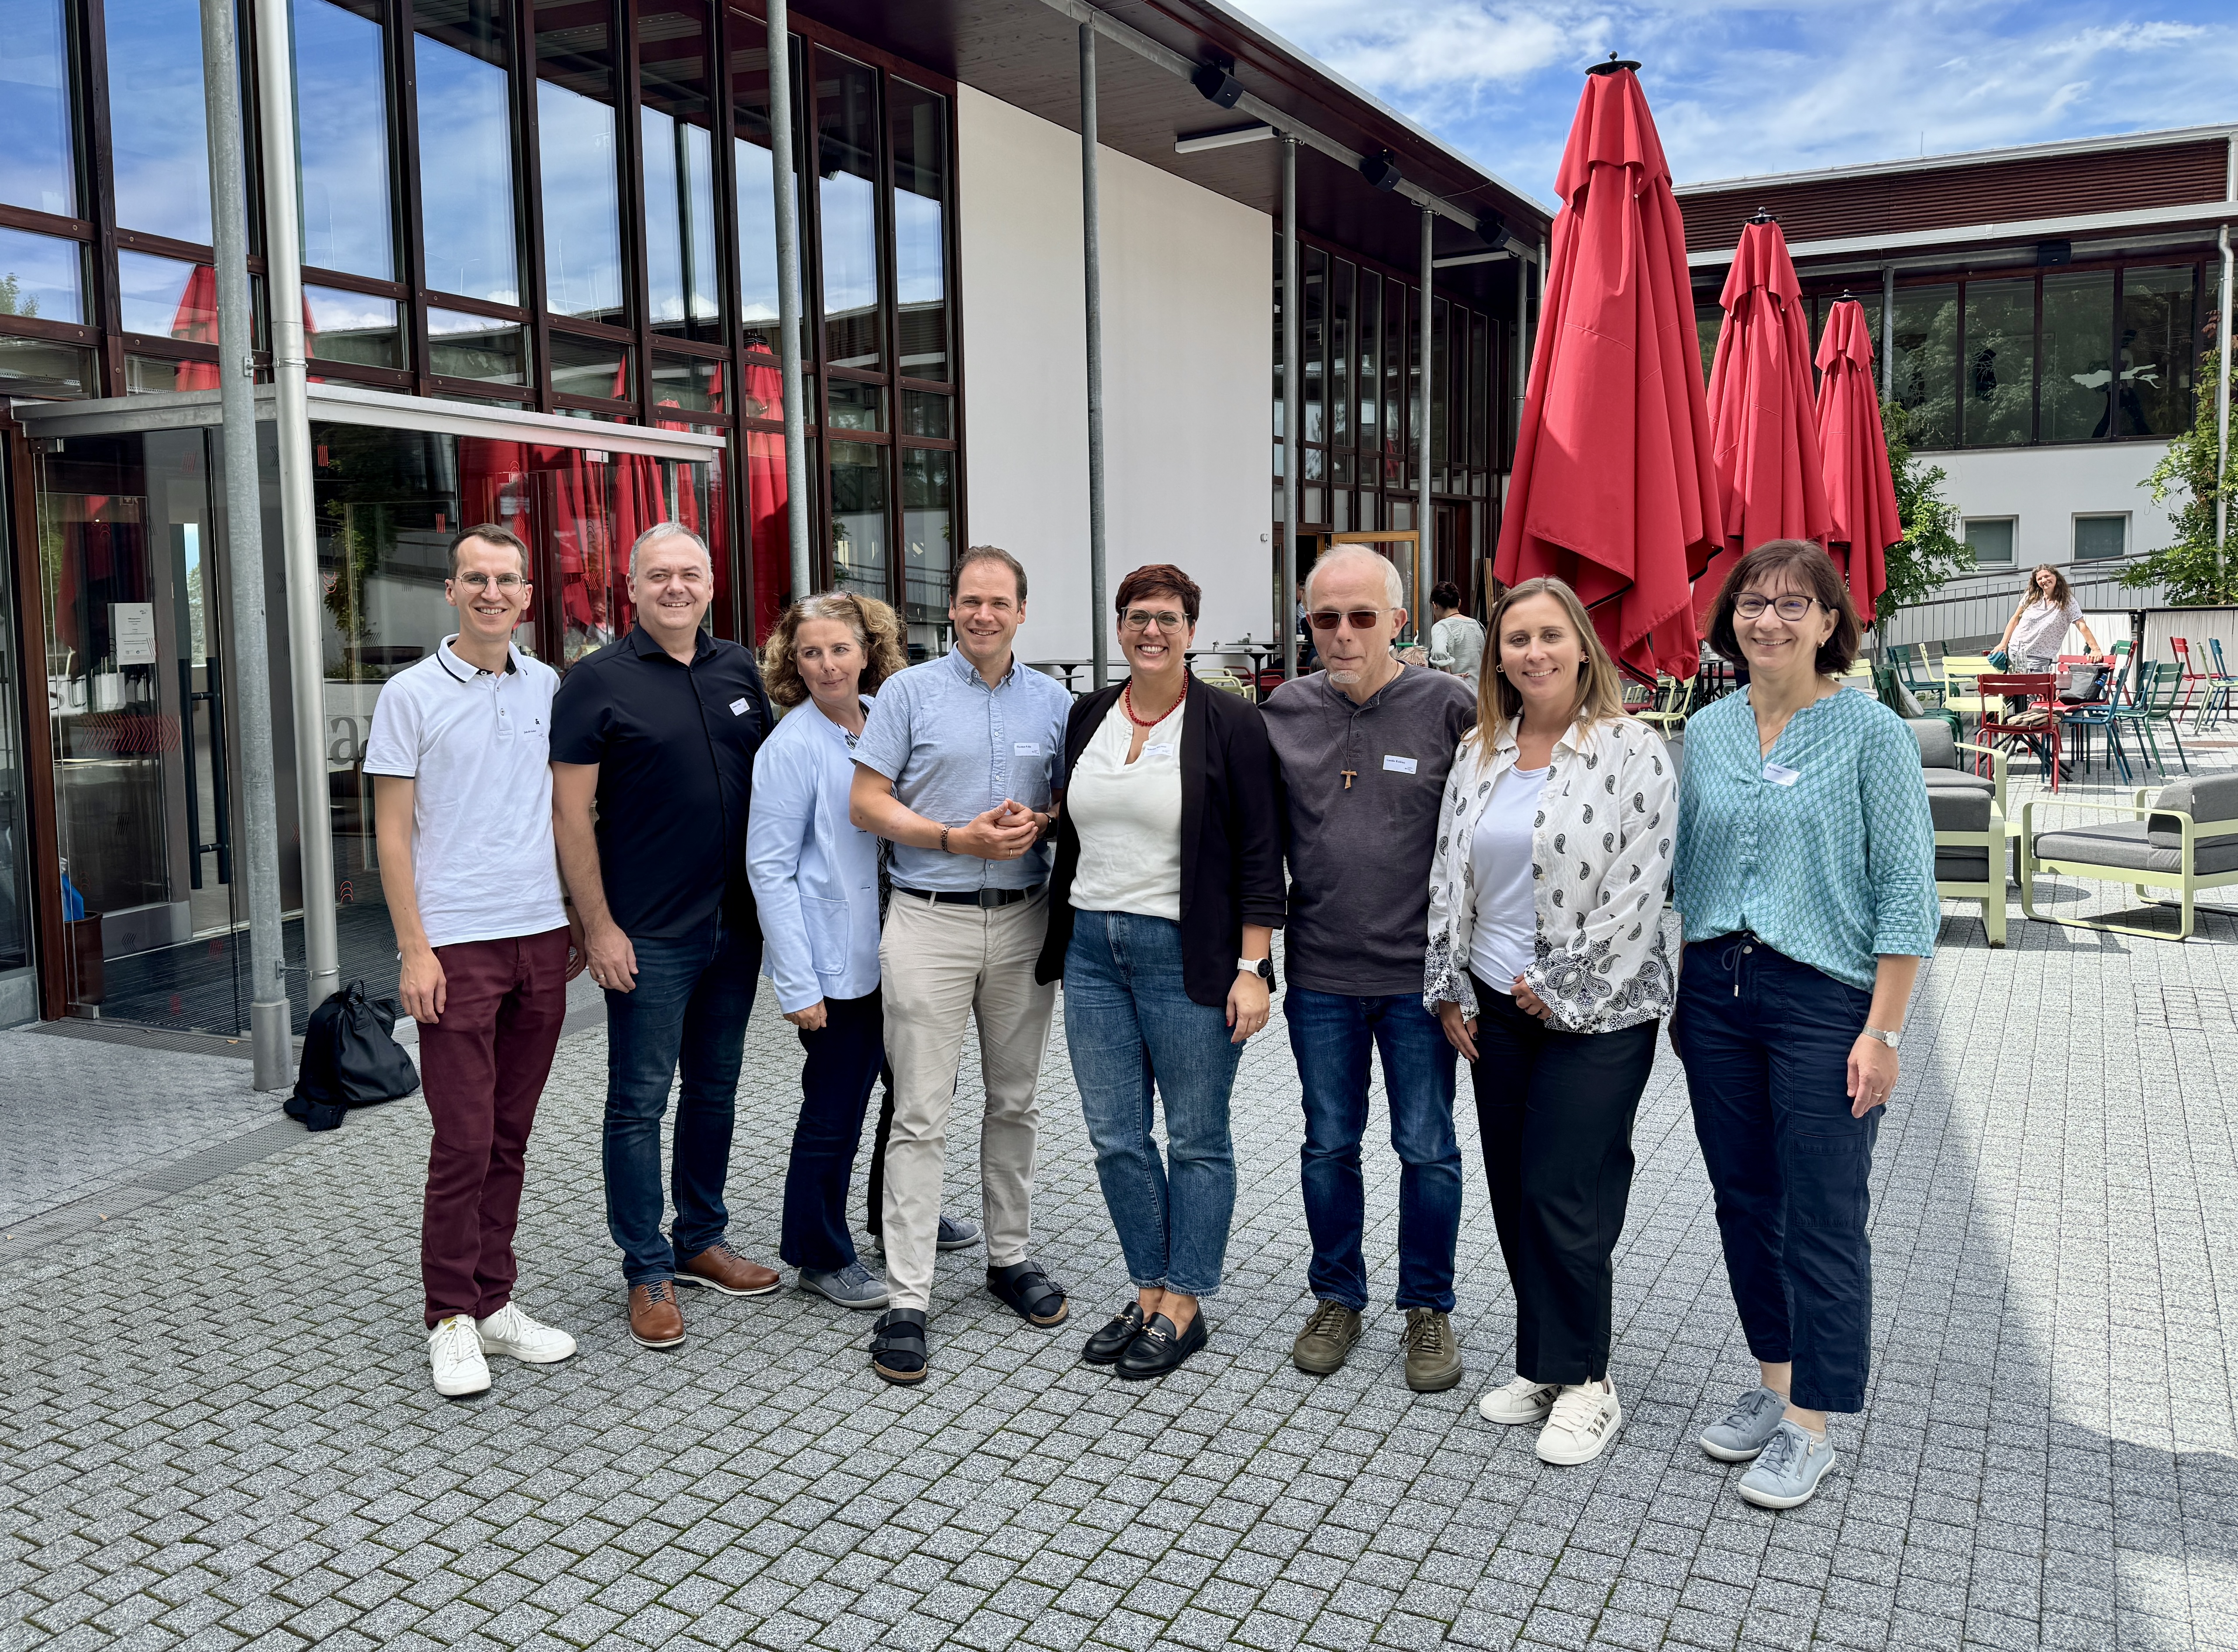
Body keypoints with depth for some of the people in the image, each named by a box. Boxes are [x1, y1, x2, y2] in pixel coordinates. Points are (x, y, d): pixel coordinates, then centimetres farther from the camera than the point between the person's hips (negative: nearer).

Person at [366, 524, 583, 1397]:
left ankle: (496, 1301, 22)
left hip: (541, 938, 4)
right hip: (456, 944, -4)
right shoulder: (411, 694, -3)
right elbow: (392, 834, -4)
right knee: (463, 1142, -2)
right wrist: (414, 950, -10)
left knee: (511, 1136, 11)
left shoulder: (547, 687, 10)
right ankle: (451, 1319, 12)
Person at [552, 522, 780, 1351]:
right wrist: (598, 927, -13)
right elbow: (571, 814, -9)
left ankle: (701, 1240, 31)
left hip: (735, 924, 6)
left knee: (715, 1087, 16)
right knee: (639, 1101, 3)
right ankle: (648, 1272, 14)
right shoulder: (597, 681, -8)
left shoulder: (739, 670, 8)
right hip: (647, 937, -6)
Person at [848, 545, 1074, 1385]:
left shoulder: (1053, 701, 10)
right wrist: (957, 838, -15)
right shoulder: (910, 692, 1)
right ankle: (906, 1299, 1)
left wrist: (1036, 823, -9)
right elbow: (867, 803, -3)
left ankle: (1011, 1256, 29)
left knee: (1015, 1101, 14)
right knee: (921, 1115, -4)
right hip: (930, 918, -3)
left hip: (1024, 919, 4)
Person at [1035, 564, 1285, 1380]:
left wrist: (1252, 967, -13)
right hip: (1092, 947, 6)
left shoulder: (1230, 724, -7)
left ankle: (1184, 1306, 19)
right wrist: (1058, 941, 15)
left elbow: (1260, 854, -8)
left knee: (1196, 1137, 6)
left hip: (1184, 955, -5)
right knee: (1116, 1137, 10)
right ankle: (1150, 1291, 25)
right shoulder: (1087, 717, 10)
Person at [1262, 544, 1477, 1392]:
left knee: (1428, 1149, 8)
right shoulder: (1284, 710, 3)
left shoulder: (1448, 706, -6)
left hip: (1418, 972, -2)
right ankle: (1337, 1299, 31)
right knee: (1329, 1146, 13)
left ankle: (1429, 1310, 26)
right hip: (1320, 973, 3)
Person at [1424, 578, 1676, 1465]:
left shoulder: (1631, 749, -9)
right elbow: (1449, 875, 13)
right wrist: (1450, 990, 9)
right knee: (1514, 1191, 11)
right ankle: (1543, 1366, 27)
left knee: (1563, 1195, -4)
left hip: (1594, 1013, -6)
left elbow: (1639, 885, -13)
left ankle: (1584, 1383, 14)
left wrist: (1557, 986, -12)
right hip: (1497, 1008, 6)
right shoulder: (1478, 754, 9)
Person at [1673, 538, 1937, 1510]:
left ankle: (1808, 1428, 14)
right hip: (1717, 993, 5)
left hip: (1825, 1000, -5)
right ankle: (1773, 1385, 31)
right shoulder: (1708, 732, 7)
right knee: (1745, 1202, 14)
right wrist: (1683, 990, 10)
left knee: (1821, 1219, 1)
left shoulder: (1871, 733, -8)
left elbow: (1906, 891, -9)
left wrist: (1881, 1031, -13)